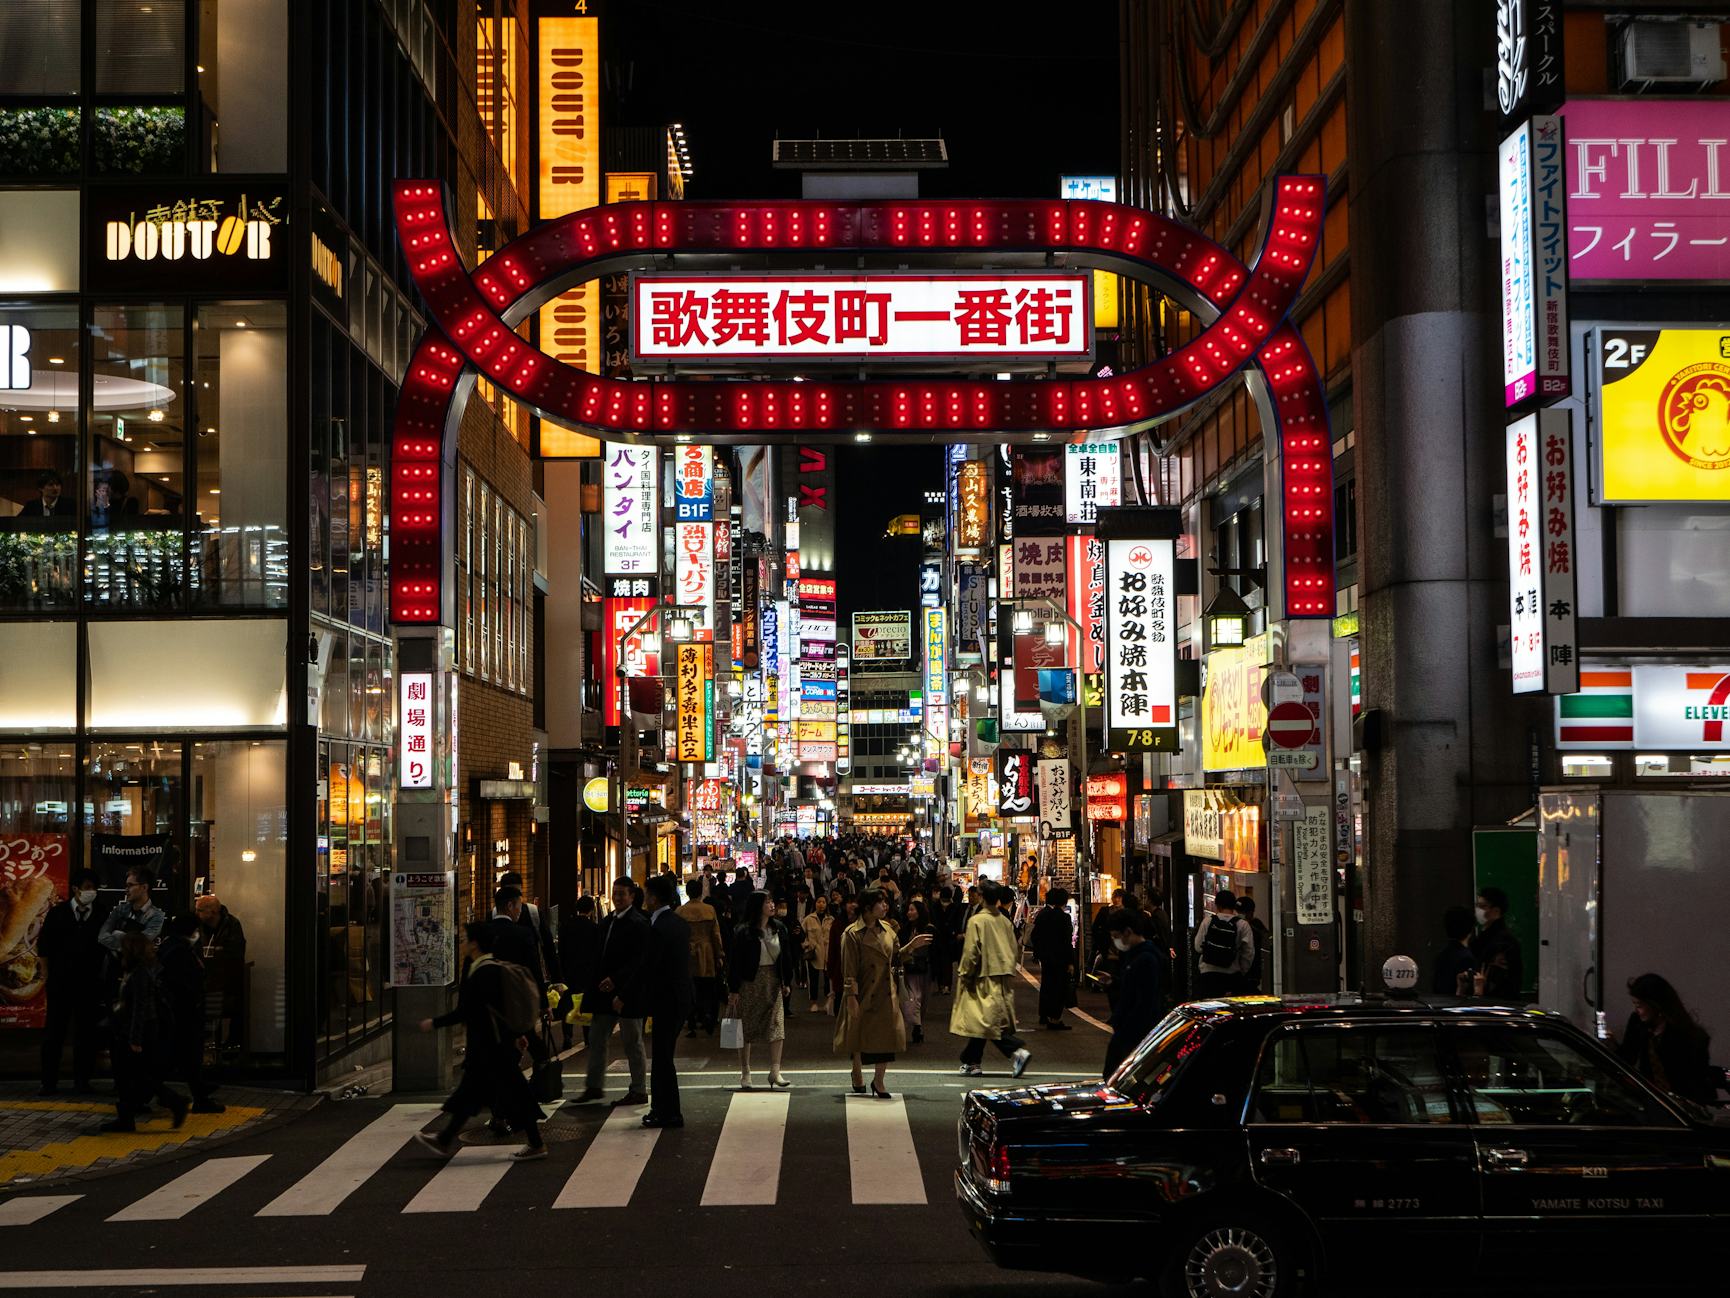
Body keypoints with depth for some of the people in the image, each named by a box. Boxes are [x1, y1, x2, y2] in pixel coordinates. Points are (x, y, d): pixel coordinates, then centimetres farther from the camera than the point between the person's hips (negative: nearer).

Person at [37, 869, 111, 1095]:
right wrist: (50, 973, 4)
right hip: (59, 982, 0)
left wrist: (102, 970, -1)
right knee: (53, 1031, 5)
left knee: (86, 1032, 4)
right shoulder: (58, 912, 0)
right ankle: (49, 1081, 12)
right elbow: (44, 946, 6)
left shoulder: (104, 913, -2)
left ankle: (81, 1081, 13)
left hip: (90, 982, 0)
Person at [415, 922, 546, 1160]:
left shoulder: (482, 973, -21)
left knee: (512, 1092, -3)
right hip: (488, 1044, 10)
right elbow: (505, 1006, 16)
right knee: (470, 1091, 15)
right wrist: (517, 1033, 22)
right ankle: (445, 1140, 23)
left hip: (492, 1048, -10)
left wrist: (434, 1023, -12)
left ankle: (536, 1145, 3)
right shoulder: (495, 967, 9)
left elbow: (464, 1011, -21)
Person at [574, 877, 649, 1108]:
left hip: (627, 993, -8)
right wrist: (600, 982, -1)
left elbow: (637, 962, -17)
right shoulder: (607, 922, 13)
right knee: (596, 1039, 12)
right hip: (605, 993, 8)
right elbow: (601, 957, 14)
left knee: (632, 1043, 2)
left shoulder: (638, 924, -13)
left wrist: (615, 981, -21)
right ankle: (594, 1086, 22)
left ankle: (639, 1091, 11)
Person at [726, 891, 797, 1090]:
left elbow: (787, 956, 13)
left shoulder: (779, 929, 5)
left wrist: (786, 982, 9)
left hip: (773, 981, 4)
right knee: (746, 1028, 4)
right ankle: (745, 1073, 14)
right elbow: (735, 961, -9)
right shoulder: (744, 932, -10)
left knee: (777, 1026, -6)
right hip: (749, 982, -4)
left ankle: (775, 1072, -5)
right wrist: (734, 990, -10)